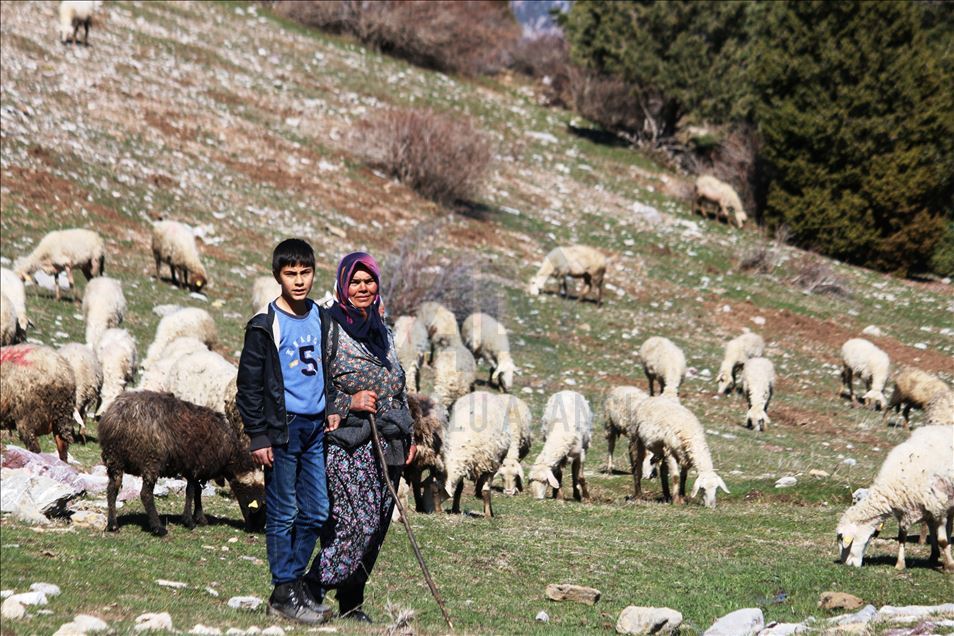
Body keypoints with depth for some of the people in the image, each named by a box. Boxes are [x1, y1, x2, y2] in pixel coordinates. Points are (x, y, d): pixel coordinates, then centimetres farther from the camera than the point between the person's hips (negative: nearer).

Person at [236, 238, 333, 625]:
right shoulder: (265, 325, -7)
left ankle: (294, 580, 20)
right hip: (283, 428, -6)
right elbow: (249, 384, -7)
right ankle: (284, 593, 4)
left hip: (317, 428, 6)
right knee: (283, 513, -2)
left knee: (316, 512, 8)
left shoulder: (321, 318, 11)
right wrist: (258, 436, -11)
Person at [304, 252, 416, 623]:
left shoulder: (381, 331, 18)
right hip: (347, 442, -7)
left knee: (376, 528, 4)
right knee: (359, 523, -17)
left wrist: (407, 435, 21)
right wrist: (349, 402, -16)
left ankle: (352, 603, 11)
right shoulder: (329, 328, -5)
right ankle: (310, 591, -10)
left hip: (386, 444, 7)